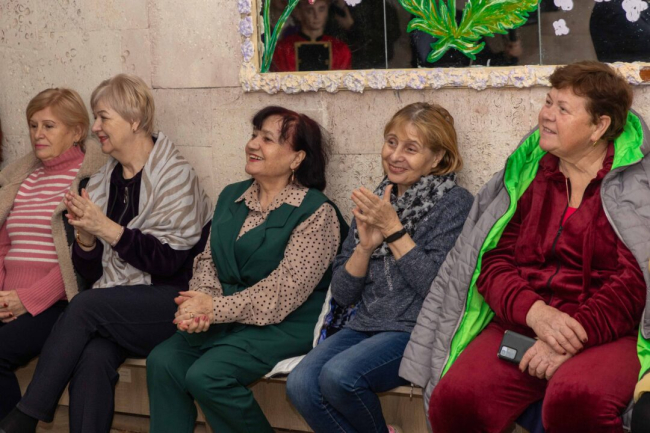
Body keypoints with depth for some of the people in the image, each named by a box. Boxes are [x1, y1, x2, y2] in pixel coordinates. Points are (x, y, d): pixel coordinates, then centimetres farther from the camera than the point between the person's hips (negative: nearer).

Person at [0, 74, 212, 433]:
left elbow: (169, 259, -13)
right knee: (92, 360, -29)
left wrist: (107, 228, -17)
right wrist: (86, 239, -5)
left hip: (168, 302, -5)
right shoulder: (104, 180, 16)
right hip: (112, 308, 5)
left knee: (85, 305, -29)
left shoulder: (174, 175, -2)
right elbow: (91, 272, 16)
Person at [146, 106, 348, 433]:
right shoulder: (232, 197, 13)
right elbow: (208, 259, 11)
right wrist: (199, 301, -11)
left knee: (206, 376, -26)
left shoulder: (316, 212, -9)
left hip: (286, 324, -6)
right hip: (226, 320, 6)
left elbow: (284, 292, -17)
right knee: (163, 361, -18)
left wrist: (214, 308, -19)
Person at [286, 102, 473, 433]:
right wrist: (365, 245, -6)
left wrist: (393, 228, -13)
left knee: (339, 375, -29)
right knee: (300, 384, -22)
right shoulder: (373, 203, 15)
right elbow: (343, 294, 11)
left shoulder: (454, 203, -2)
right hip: (366, 326, 5)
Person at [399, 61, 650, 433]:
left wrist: (574, 338, -18)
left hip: (605, 333, -4)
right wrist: (535, 312, -12)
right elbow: (494, 260, 9)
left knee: (575, 400, -38)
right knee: (453, 398, -24)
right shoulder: (527, 173, 15)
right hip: (520, 324, 4)